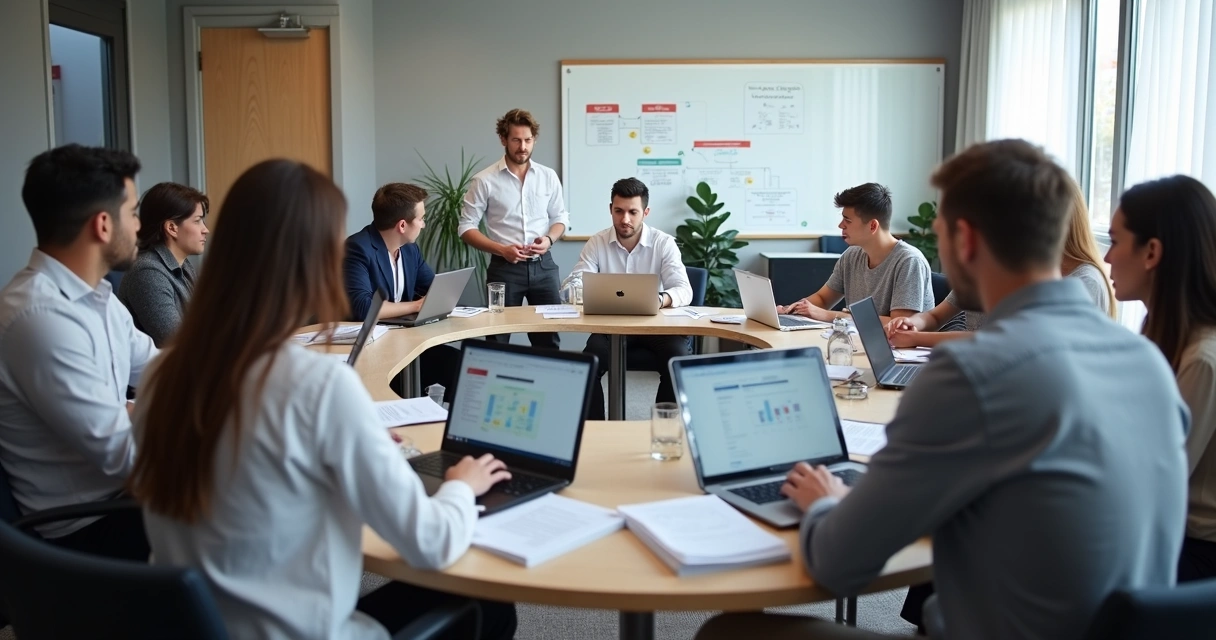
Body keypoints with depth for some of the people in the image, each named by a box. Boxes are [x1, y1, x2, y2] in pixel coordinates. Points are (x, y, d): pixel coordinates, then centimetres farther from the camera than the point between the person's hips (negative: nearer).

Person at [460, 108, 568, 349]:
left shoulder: (548, 176, 5)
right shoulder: (484, 180, -5)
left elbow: (560, 217, 14)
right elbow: (466, 227, -3)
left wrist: (549, 239, -8)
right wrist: (501, 249, -16)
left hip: (543, 265, 3)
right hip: (504, 267, -3)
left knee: (549, 333, 6)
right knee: (498, 339, 4)